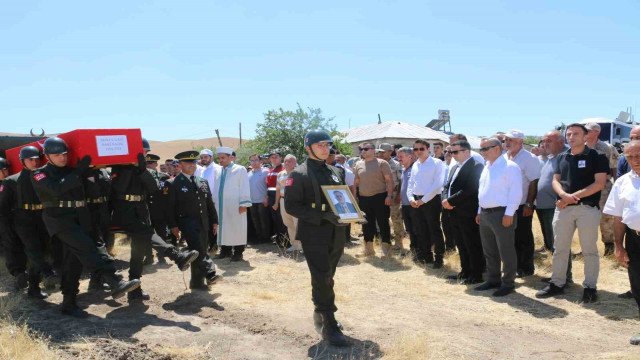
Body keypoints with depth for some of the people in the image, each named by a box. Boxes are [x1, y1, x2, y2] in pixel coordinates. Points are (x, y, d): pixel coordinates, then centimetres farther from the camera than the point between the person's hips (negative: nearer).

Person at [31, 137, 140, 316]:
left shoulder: (71, 171, 19)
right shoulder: (39, 174, 2)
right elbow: (55, 189, -17)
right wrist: (77, 172, -14)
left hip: (79, 219, 6)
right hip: (59, 219, -6)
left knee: (74, 260, 5)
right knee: (85, 247, -24)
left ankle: (69, 303, 13)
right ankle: (115, 283, -36)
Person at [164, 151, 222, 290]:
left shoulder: (203, 182, 16)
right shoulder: (172, 184, -2)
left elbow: (210, 203, 18)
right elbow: (169, 207, -6)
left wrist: (214, 221, 13)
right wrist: (173, 226, -12)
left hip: (203, 223, 6)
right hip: (187, 222, -6)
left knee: (201, 251, 8)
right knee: (198, 249, -24)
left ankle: (197, 282, 17)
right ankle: (210, 274, -26)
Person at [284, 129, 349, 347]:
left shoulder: (336, 172, 13)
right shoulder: (299, 174, -8)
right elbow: (291, 205, -14)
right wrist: (323, 215, -22)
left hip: (336, 234, 6)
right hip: (314, 235, -6)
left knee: (327, 278, 17)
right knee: (322, 280, -5)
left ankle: (320, 315, 34)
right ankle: (329, 326, 4)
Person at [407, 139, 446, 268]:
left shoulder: (437, 163, -6)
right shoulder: (415, 165, 14)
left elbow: (437, 184, -14)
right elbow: (411, 183, 17)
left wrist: (423, 200, -15)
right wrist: (411, 198, -1)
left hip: (431, 201, -6)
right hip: (417, 202, 6)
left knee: (435, 230, -1)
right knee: (422, 231, 12)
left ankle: (439, 258, 11)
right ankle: (426, 256, 25)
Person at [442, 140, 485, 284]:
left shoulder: (475, 167, -12)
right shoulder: (454, 168, 17)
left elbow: (469, 190, -21)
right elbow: (447, 187, 17)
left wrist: (450, 201, -17)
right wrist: (445, 199, -3)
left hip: (468, 214, -9)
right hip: (455, 213, 9)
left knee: (473, 246, 1)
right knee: (461, 245, 16)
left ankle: (476, 275, 10)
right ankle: (465, 272, 28)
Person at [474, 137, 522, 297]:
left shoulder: (509, 166, -11)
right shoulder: (486, 167, 16)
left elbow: (515, 192, -15)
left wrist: (509, 214, -19)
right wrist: (480, 211, 18)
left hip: (502, 214, -9)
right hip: (485, 214, 9)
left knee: (506, 252, 1)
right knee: (489, 251, 16)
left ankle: (508, 283, 12)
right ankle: (493, 279, 29)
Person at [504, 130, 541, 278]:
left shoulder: (530, 158, -9)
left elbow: (533, 183, -13)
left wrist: (529, 204, -17)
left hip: (522, 206, -6)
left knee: (523, 239, 3)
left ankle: (526, 268, 14)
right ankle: (516, 266, 25)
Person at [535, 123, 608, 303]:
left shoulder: (597, 157, -1)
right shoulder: (561, 157, 14)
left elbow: (599, 183, -10)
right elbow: (555, 180, 10)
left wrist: (574, 196, -14)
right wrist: (564, 195, -11)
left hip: (588, 208, -4)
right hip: (563, 208, 5)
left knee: (589, 249, 3)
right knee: (559, 248, 8)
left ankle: (590, 287, 12)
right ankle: (557, 283, 18)